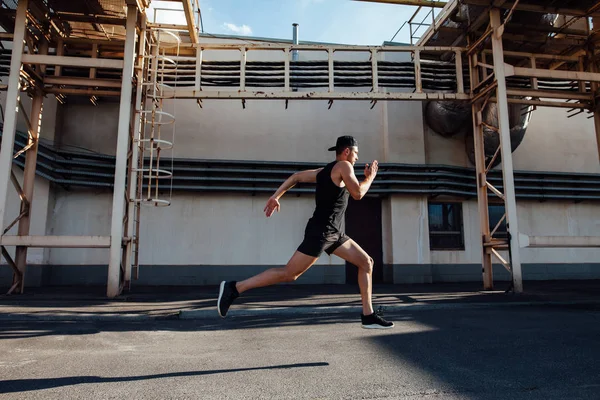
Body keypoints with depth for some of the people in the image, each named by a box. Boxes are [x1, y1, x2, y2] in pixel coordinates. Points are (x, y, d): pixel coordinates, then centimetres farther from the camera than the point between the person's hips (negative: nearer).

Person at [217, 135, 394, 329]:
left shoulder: (324, 171, 18)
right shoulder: (343, 166, -7)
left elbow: (296, 177, 17)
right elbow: (358, 194, -13)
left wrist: (275, 197, 13)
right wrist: (370, 177, 4)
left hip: (334, 233, 10)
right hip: (320, 232, -10)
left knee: (366, 262, 9)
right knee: (289, 273, -8)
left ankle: (368, 316, 10)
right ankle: (234, 288, -2)